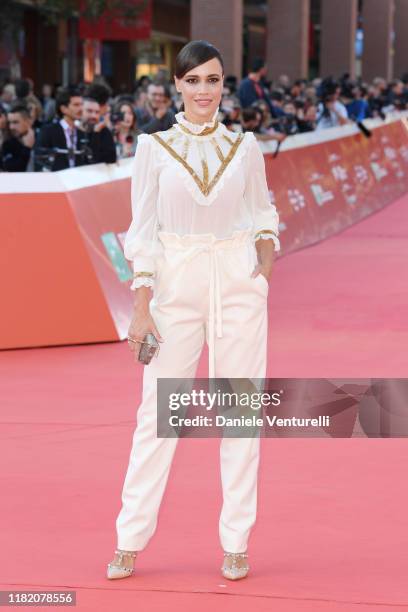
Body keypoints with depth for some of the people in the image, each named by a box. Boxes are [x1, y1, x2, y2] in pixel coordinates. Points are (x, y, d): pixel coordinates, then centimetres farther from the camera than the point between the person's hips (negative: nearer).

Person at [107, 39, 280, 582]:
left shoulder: (245, 146, 5)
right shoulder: (154, 147, 1)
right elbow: (143, 231, -1)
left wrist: (266, 252, -3)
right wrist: (142, 308, -7)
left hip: (239, 286, 1)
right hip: (175, 286, -1)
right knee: (159, 412, 0)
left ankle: (236, 542, 11)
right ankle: (130, 542, 7)